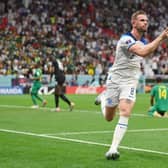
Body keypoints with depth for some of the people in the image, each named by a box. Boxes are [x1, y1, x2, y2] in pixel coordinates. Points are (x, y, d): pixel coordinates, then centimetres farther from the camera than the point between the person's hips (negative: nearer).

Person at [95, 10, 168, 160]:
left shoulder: (144, 41, 5)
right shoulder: (126, 39, -21)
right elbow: (142, 52, -40)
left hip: (130, 82, 4)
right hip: (115, 80, -4)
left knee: (125, 113, -22)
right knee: (109, 118, 13)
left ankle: (113, 149, -21)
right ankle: (103, 97, 47)